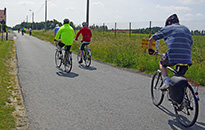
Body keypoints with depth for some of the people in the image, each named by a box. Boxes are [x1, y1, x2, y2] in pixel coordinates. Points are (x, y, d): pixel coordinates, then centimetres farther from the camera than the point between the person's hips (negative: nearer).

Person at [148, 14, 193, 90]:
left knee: (162, 63, 25)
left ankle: (166, 81, 6)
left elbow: (151, 39, 15)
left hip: (173, 56, -4)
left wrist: (150, 49, 31)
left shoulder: (167, 28, 13)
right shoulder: (186, 29, 26)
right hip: (186, 59, 4)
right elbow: (190, 44, 32)